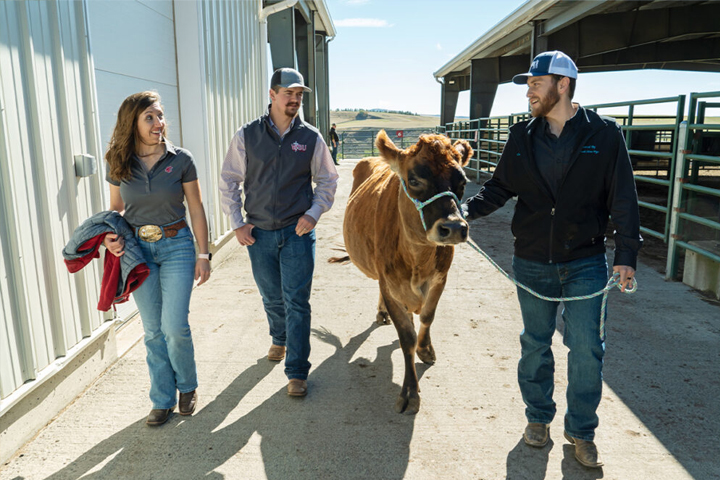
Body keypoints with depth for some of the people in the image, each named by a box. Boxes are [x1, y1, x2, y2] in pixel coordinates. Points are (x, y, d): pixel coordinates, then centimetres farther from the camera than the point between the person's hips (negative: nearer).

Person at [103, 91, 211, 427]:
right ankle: (163, 399, 25)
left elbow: (196, 210, -1)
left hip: (176, 246, -2)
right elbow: (115, 209, 12)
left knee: (175, 327, -6)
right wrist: (111, 235, -9)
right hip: (138, 249, 2)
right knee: (153, 330, 9)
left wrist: (203, 254, -3)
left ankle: (187, 386, 23)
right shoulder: (118, 165, 0)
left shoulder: (180, 160, -6)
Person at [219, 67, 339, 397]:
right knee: (272, 298, 17)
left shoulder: (311, 138, 1)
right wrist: (236, 222, 0)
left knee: (296, 302, -1)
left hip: (297, 232, -1)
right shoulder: (247, 136, 0)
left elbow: (327, 180, 9)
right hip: (258, 233, 2)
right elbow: (229, 181, 6)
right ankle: (280, 340, 47)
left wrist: (314, 213, -5)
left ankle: (297, 373, 10)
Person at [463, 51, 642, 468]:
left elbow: (623, 199, -4)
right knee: (535, 344, 14)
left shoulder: (605, 134, -5)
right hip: (532, 264, 2)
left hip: (585, 263, -2)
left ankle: (582, 431, 25)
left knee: (587, 349, 3)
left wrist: (627, 253, -9)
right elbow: (500, 188, 6)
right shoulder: (523, 136, 3)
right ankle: (538, 418, 35)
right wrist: (467, 209, -11)